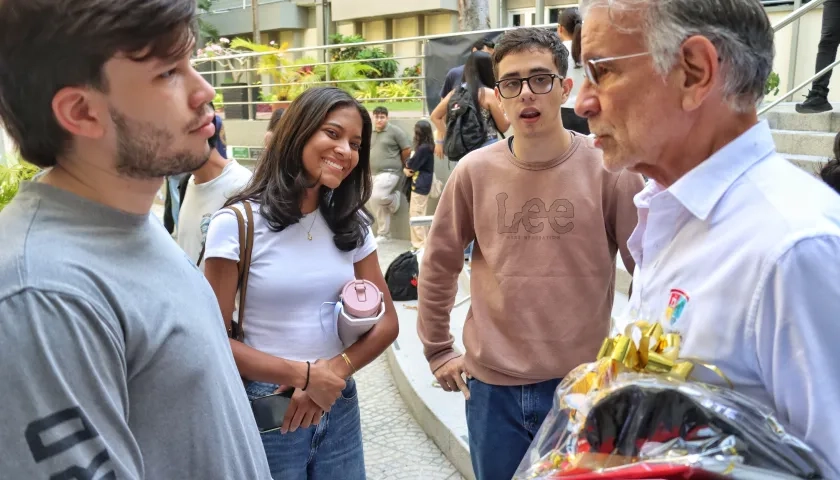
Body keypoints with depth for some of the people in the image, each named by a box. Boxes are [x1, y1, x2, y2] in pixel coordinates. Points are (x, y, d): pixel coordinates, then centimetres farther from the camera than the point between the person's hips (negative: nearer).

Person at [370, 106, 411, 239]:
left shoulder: (395, 131, -8)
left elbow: (407, 150, -6)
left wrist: (399, 163, 6)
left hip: (389, 172, -7)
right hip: (374, 174, 7)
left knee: (378, 197, -24)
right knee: (379, 207, 8)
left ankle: (394, 200, 9)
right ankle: (383, 235, 17)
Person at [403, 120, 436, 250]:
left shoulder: (423, 148, -20)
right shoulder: (427, 147, 10)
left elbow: (412, 164, -15)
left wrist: (407, 167, 7)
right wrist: (407, 169, -6)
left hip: (420, 185, -10)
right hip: (423, 184, 10)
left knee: (416, 215, -5)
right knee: (420, 214, 16)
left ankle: (420, 244, -2)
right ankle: (422, 241, 24)